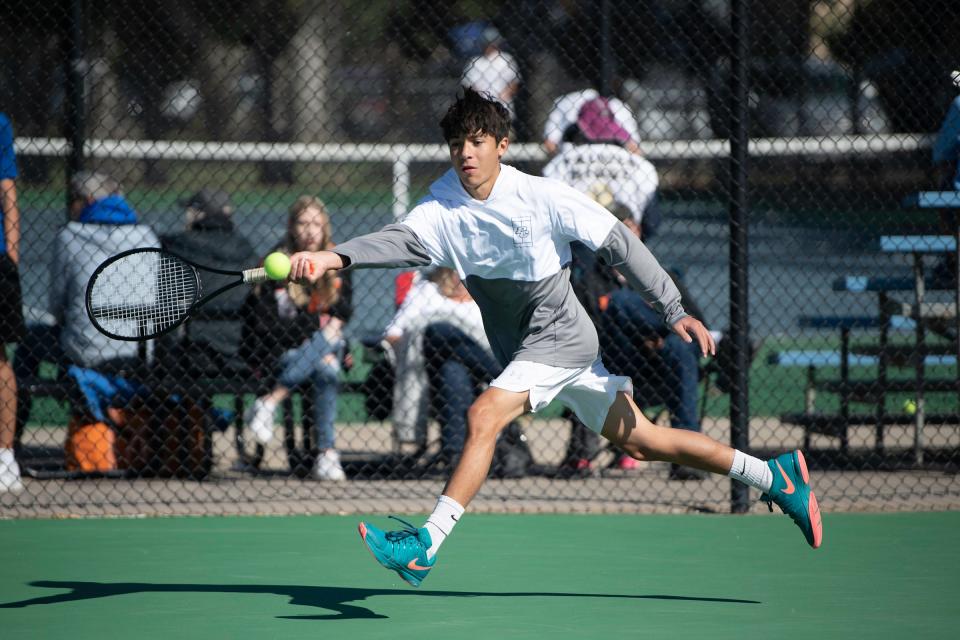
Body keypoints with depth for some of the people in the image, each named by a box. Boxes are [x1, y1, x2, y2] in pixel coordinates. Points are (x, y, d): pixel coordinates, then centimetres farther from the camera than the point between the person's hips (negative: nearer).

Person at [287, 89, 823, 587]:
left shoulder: (544, 197, -16)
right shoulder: (443, 211, -7)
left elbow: (618, 243, -9)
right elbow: (401, 241, -25)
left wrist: (674, 310, -8)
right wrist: (335, 258, -45)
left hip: (562, 336, -6)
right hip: (522, 349, 6)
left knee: (484, 416, -24)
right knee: (642, 442, 13)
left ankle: (426, 545, -24)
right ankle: (773, 474, 27)